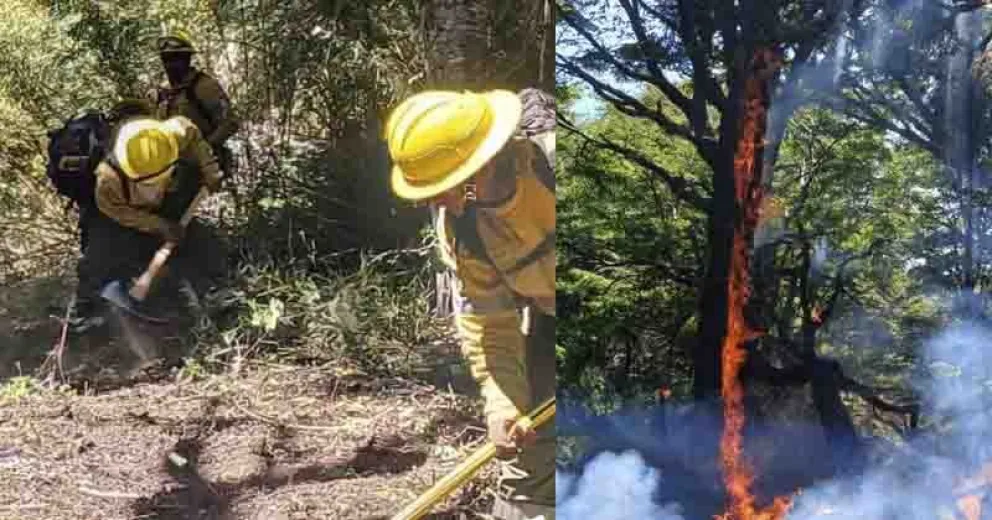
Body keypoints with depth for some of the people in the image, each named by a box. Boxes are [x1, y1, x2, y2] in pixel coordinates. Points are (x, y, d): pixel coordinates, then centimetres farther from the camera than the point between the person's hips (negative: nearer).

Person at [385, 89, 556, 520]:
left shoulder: (547, 165, -35)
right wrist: (503, 405, -18)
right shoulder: (458, 225, -16)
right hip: (547, 316, 5)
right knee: (530, 444, 4)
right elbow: (487, 319, -9)